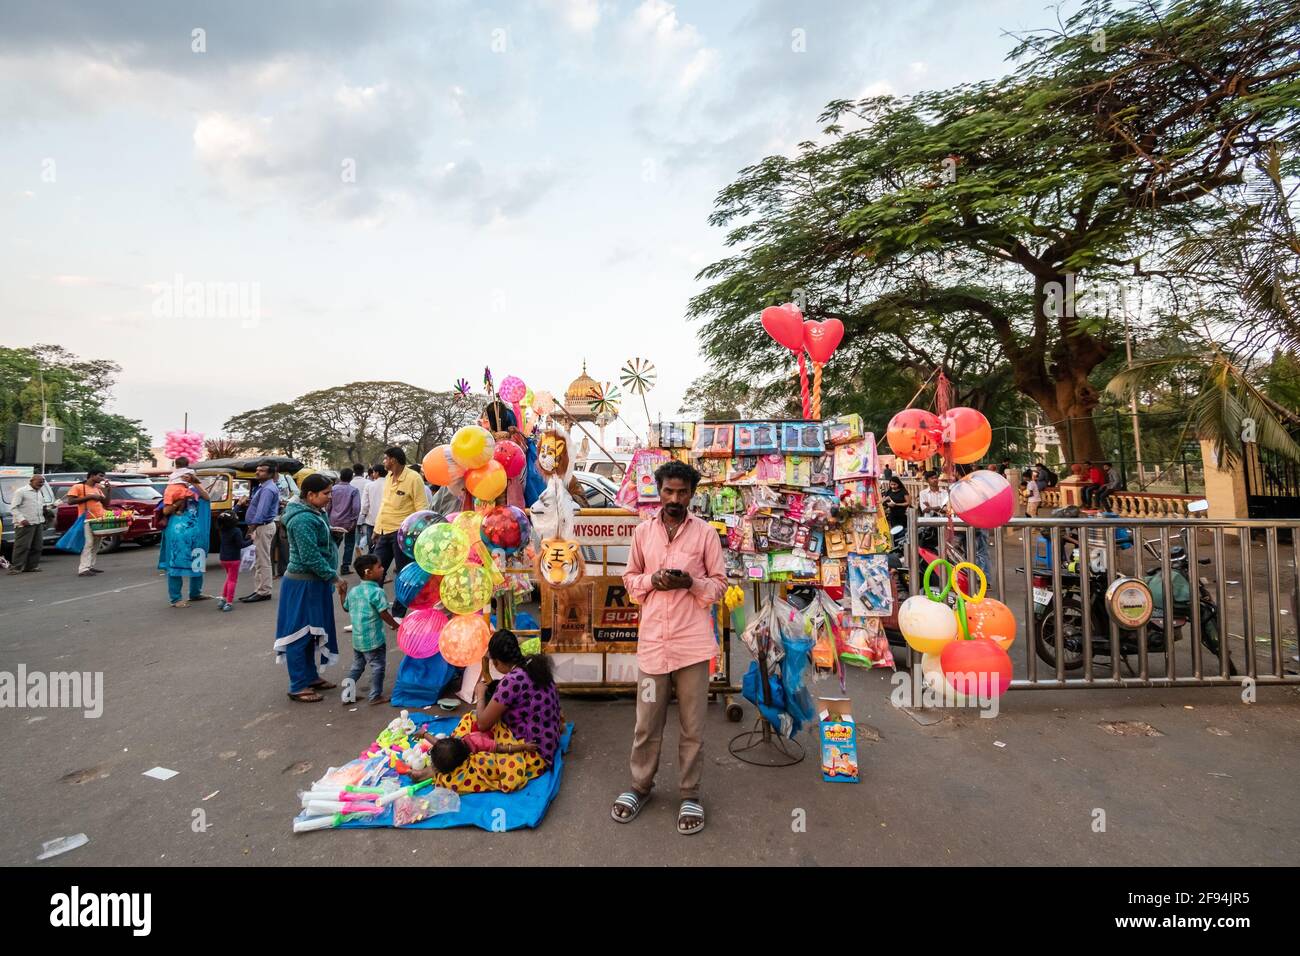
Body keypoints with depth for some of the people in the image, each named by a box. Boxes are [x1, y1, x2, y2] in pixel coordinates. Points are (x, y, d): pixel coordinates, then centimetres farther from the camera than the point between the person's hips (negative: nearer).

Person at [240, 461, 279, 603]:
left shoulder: (268, 489, -16)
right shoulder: (263, 486, 18)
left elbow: (261, 511, -23)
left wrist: (251, 528, -23)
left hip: (263, 527, -11)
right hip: (260, 526, 11)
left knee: (263, 561, -6)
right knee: (259, 561, 13)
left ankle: (264, 592, -2)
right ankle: (259, 590, 19)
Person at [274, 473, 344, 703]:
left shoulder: (314, 513, 8)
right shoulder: (303, 519, -22)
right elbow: (310, 557, -24)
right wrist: (335, 578, -19)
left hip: (314, 582, 10)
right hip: (302, 584, -10)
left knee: (311, 632, 18)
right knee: (299, 634, 0)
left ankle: (310, 676, 29)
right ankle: (298, 687, 8)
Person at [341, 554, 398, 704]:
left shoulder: (353, 591, 4)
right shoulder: (377, 592, -19)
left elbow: (345, 607, 19)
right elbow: (384, 614, -18)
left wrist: (341, 593, 30)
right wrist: (396, 626, -4)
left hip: (357, 639, 7)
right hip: (373, 639, -7)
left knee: (357, 665, 23)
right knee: (377, 667, 7)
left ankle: (347, 691, 22)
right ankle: (376, 696, 13)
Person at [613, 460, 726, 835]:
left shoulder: (706, 532, -1)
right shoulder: (642, 531, 5)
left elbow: (720, 584, 3)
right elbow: (630, 578, 12)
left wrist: (691, 583, -16)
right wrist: (652, 580, -9)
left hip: (692, 642, -1)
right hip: (653, 641, 2)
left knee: (693, 726, 11)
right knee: (647, 723, 13)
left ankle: (690, 794, 29)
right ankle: (640, 786, 34)